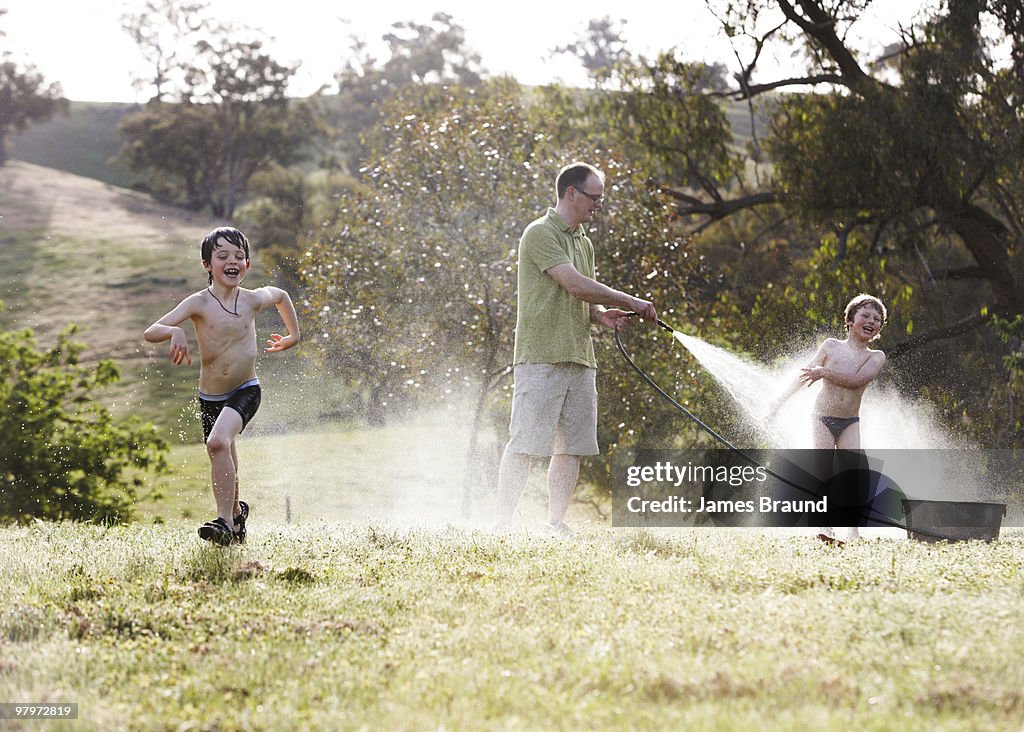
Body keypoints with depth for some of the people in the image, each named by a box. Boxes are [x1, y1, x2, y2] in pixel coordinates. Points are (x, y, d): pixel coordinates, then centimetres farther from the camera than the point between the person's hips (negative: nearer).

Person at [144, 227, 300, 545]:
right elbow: (150, 333, -23)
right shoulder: (199, 303, -14)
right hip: (210, 397, 2)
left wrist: (293, 334, 26)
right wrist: (174, 331, -43)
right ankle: (236, 511, 47)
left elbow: (280, 295, 18)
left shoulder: (253, 300, -7)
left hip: (245, 391, -2)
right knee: (225, 466, 17)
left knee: (218, 442, -29)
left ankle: (225, 522, -28)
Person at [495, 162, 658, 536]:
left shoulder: (584, 242, 19)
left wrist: (601, 315, 1)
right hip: (541, 356, -8)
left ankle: (556, 523, 13)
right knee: (524, 443, -9)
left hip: (579, 358, 8)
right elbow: (575, 285, -17)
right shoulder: (540, 234, -8)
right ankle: (504, 525, -7)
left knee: (571, 447, 7)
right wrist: (631, 302, -12)